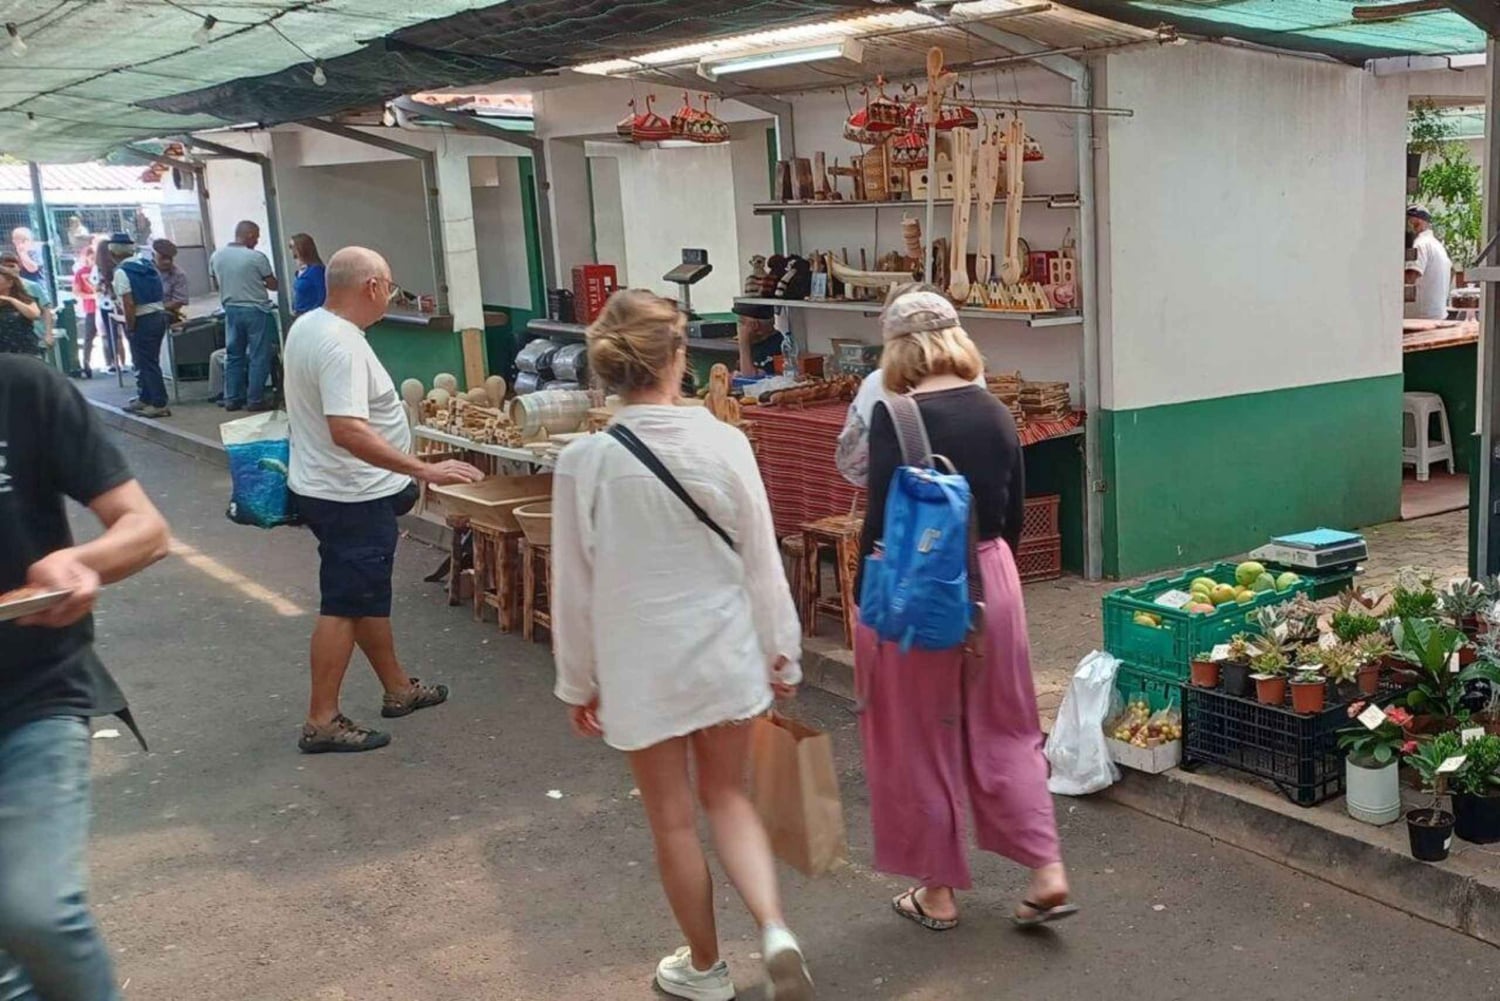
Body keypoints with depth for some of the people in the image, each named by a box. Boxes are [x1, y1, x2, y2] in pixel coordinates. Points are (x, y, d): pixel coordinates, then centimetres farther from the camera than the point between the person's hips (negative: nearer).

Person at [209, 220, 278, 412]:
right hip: (256, 310, -6)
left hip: (231, 310, 6)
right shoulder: (257, 257, -14)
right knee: (259, 356, 1)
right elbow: (273, 285, -5)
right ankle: (255, 400, 1)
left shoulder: (216, 256, 2)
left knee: (234, 355, 14)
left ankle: (232, 399, 16)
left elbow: (217, 282, 15)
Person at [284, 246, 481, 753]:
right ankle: (321, 722, 7)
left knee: (369, 596, 20)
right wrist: (425, 470, -35)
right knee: (346, 605, -1)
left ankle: (398, 688, 34)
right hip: (352, 497, -10)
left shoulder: (307, 326, 8)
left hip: (324, 486, 10)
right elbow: (348, 430, -35)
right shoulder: (342, 346, -25)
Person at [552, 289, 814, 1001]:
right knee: (726, 796, 23)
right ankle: (775, 931, 5)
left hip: (641, 664, -2)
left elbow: (575, 587, -7)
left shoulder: (584, 462, -15)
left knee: (673, 820, 15)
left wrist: (578, 682, 5)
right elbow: (762, 561, -5)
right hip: (725, 654, 2)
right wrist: (782, 650, 9)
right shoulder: (725, 444, -12)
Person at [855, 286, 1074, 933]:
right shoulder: (995, 413, 2)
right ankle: (1048, 872, 14)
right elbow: (1014, 515, 9)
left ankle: (938, 893, 21)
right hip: (992, 581, 5)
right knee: (1003, 733, 18)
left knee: (921, 744, 9)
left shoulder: (895, 419, -15)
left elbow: (882, 522, -16)